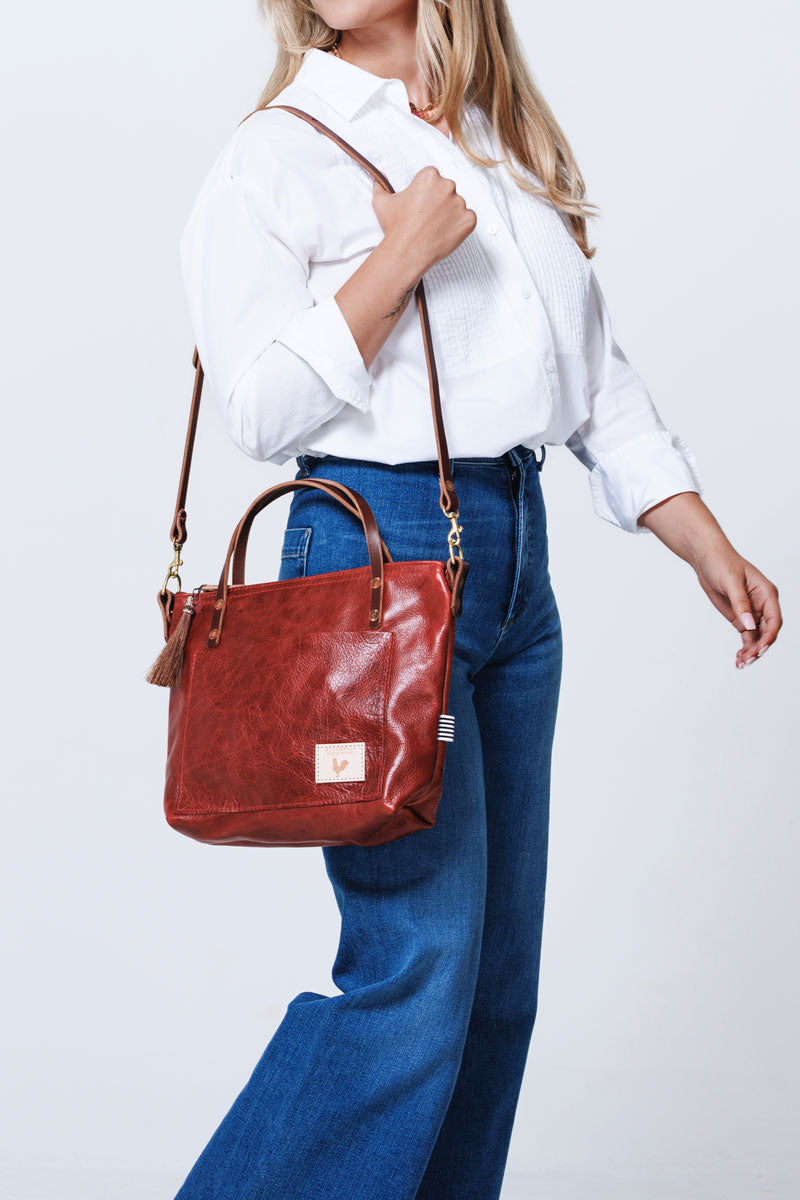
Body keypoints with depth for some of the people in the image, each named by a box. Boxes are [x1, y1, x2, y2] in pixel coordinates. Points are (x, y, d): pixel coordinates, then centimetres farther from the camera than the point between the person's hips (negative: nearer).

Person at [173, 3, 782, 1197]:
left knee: (498, 964, 10)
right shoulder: (281, 155, -3)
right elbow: (261, 407, -10)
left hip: (515, 558, 7)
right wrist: (398, 256, -16)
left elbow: (594, 370, 16)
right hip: (373, 549, -7)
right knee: (418, 960, -9)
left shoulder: (513, 145, 15)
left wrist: (705, 541, 10)